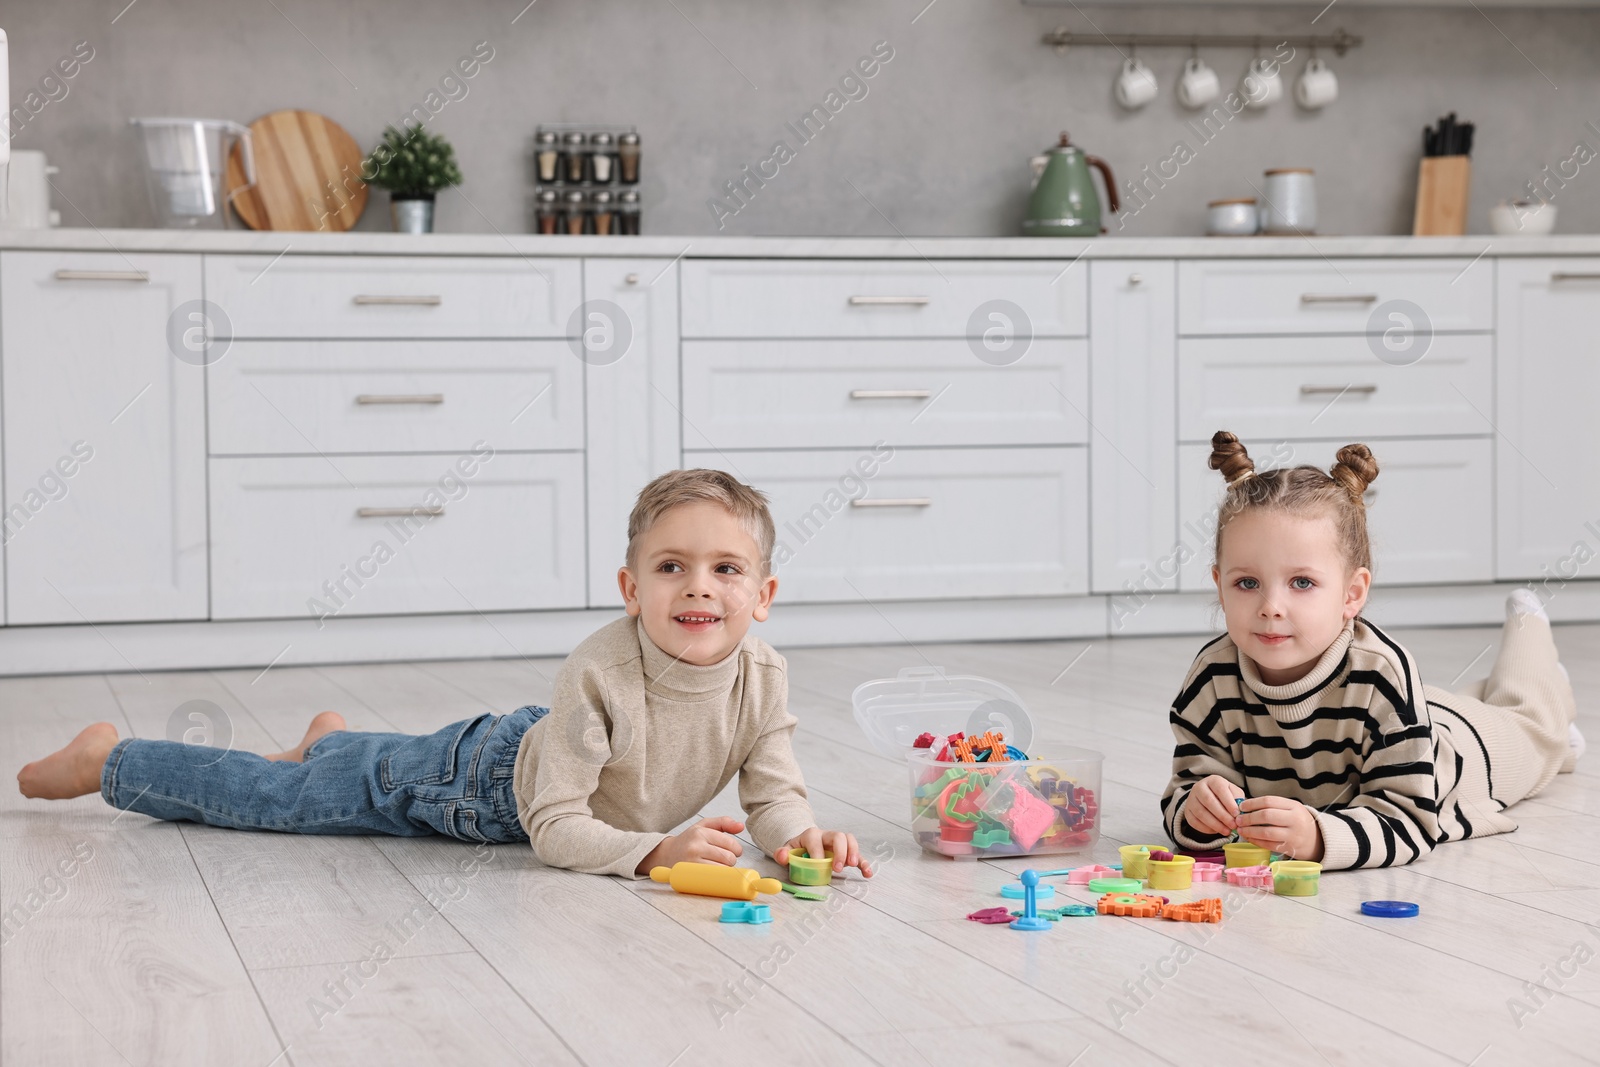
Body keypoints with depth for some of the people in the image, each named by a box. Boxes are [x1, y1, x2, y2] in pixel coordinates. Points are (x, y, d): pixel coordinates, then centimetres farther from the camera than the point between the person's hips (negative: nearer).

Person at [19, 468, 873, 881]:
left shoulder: (763, 678, -26)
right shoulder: (600, 672, -41)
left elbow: (774, 792, -18)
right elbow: (555, 826, -37)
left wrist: (800, 834, -40)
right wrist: (652, 849, -50)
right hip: (481, 780, -5)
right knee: (274, 799, 13)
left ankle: (332, 737, 65)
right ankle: (108, 759, 34)